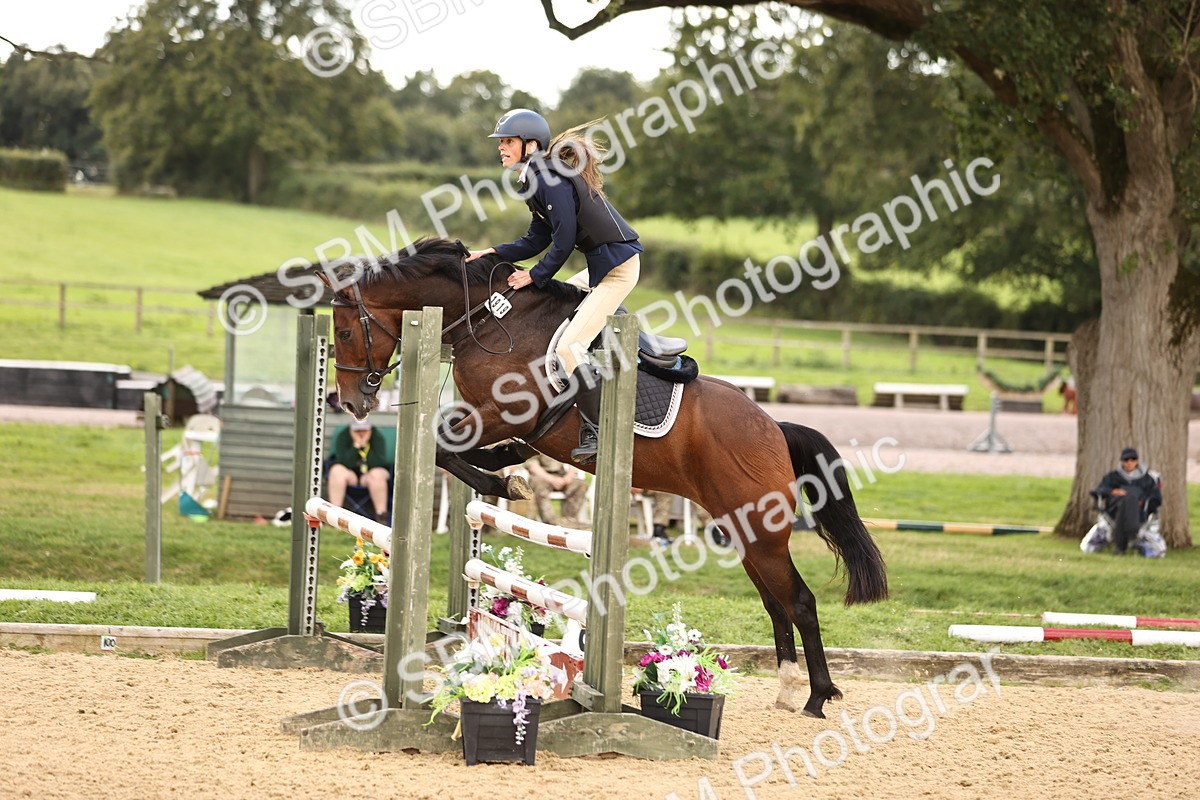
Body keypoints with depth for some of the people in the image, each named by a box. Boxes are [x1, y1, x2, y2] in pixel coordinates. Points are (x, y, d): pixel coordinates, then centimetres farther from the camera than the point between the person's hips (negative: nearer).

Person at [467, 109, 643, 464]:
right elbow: (537, 240, 15)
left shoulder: (550, 178, -16)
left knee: (568, 347, -15)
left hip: (617, 267, -11)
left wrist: (536, 276, -8)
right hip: (600, 266, 11)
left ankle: (596, 432, -14)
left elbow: (564, 240, -18)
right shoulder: (536, 180, 14)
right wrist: (494, 253, 6)